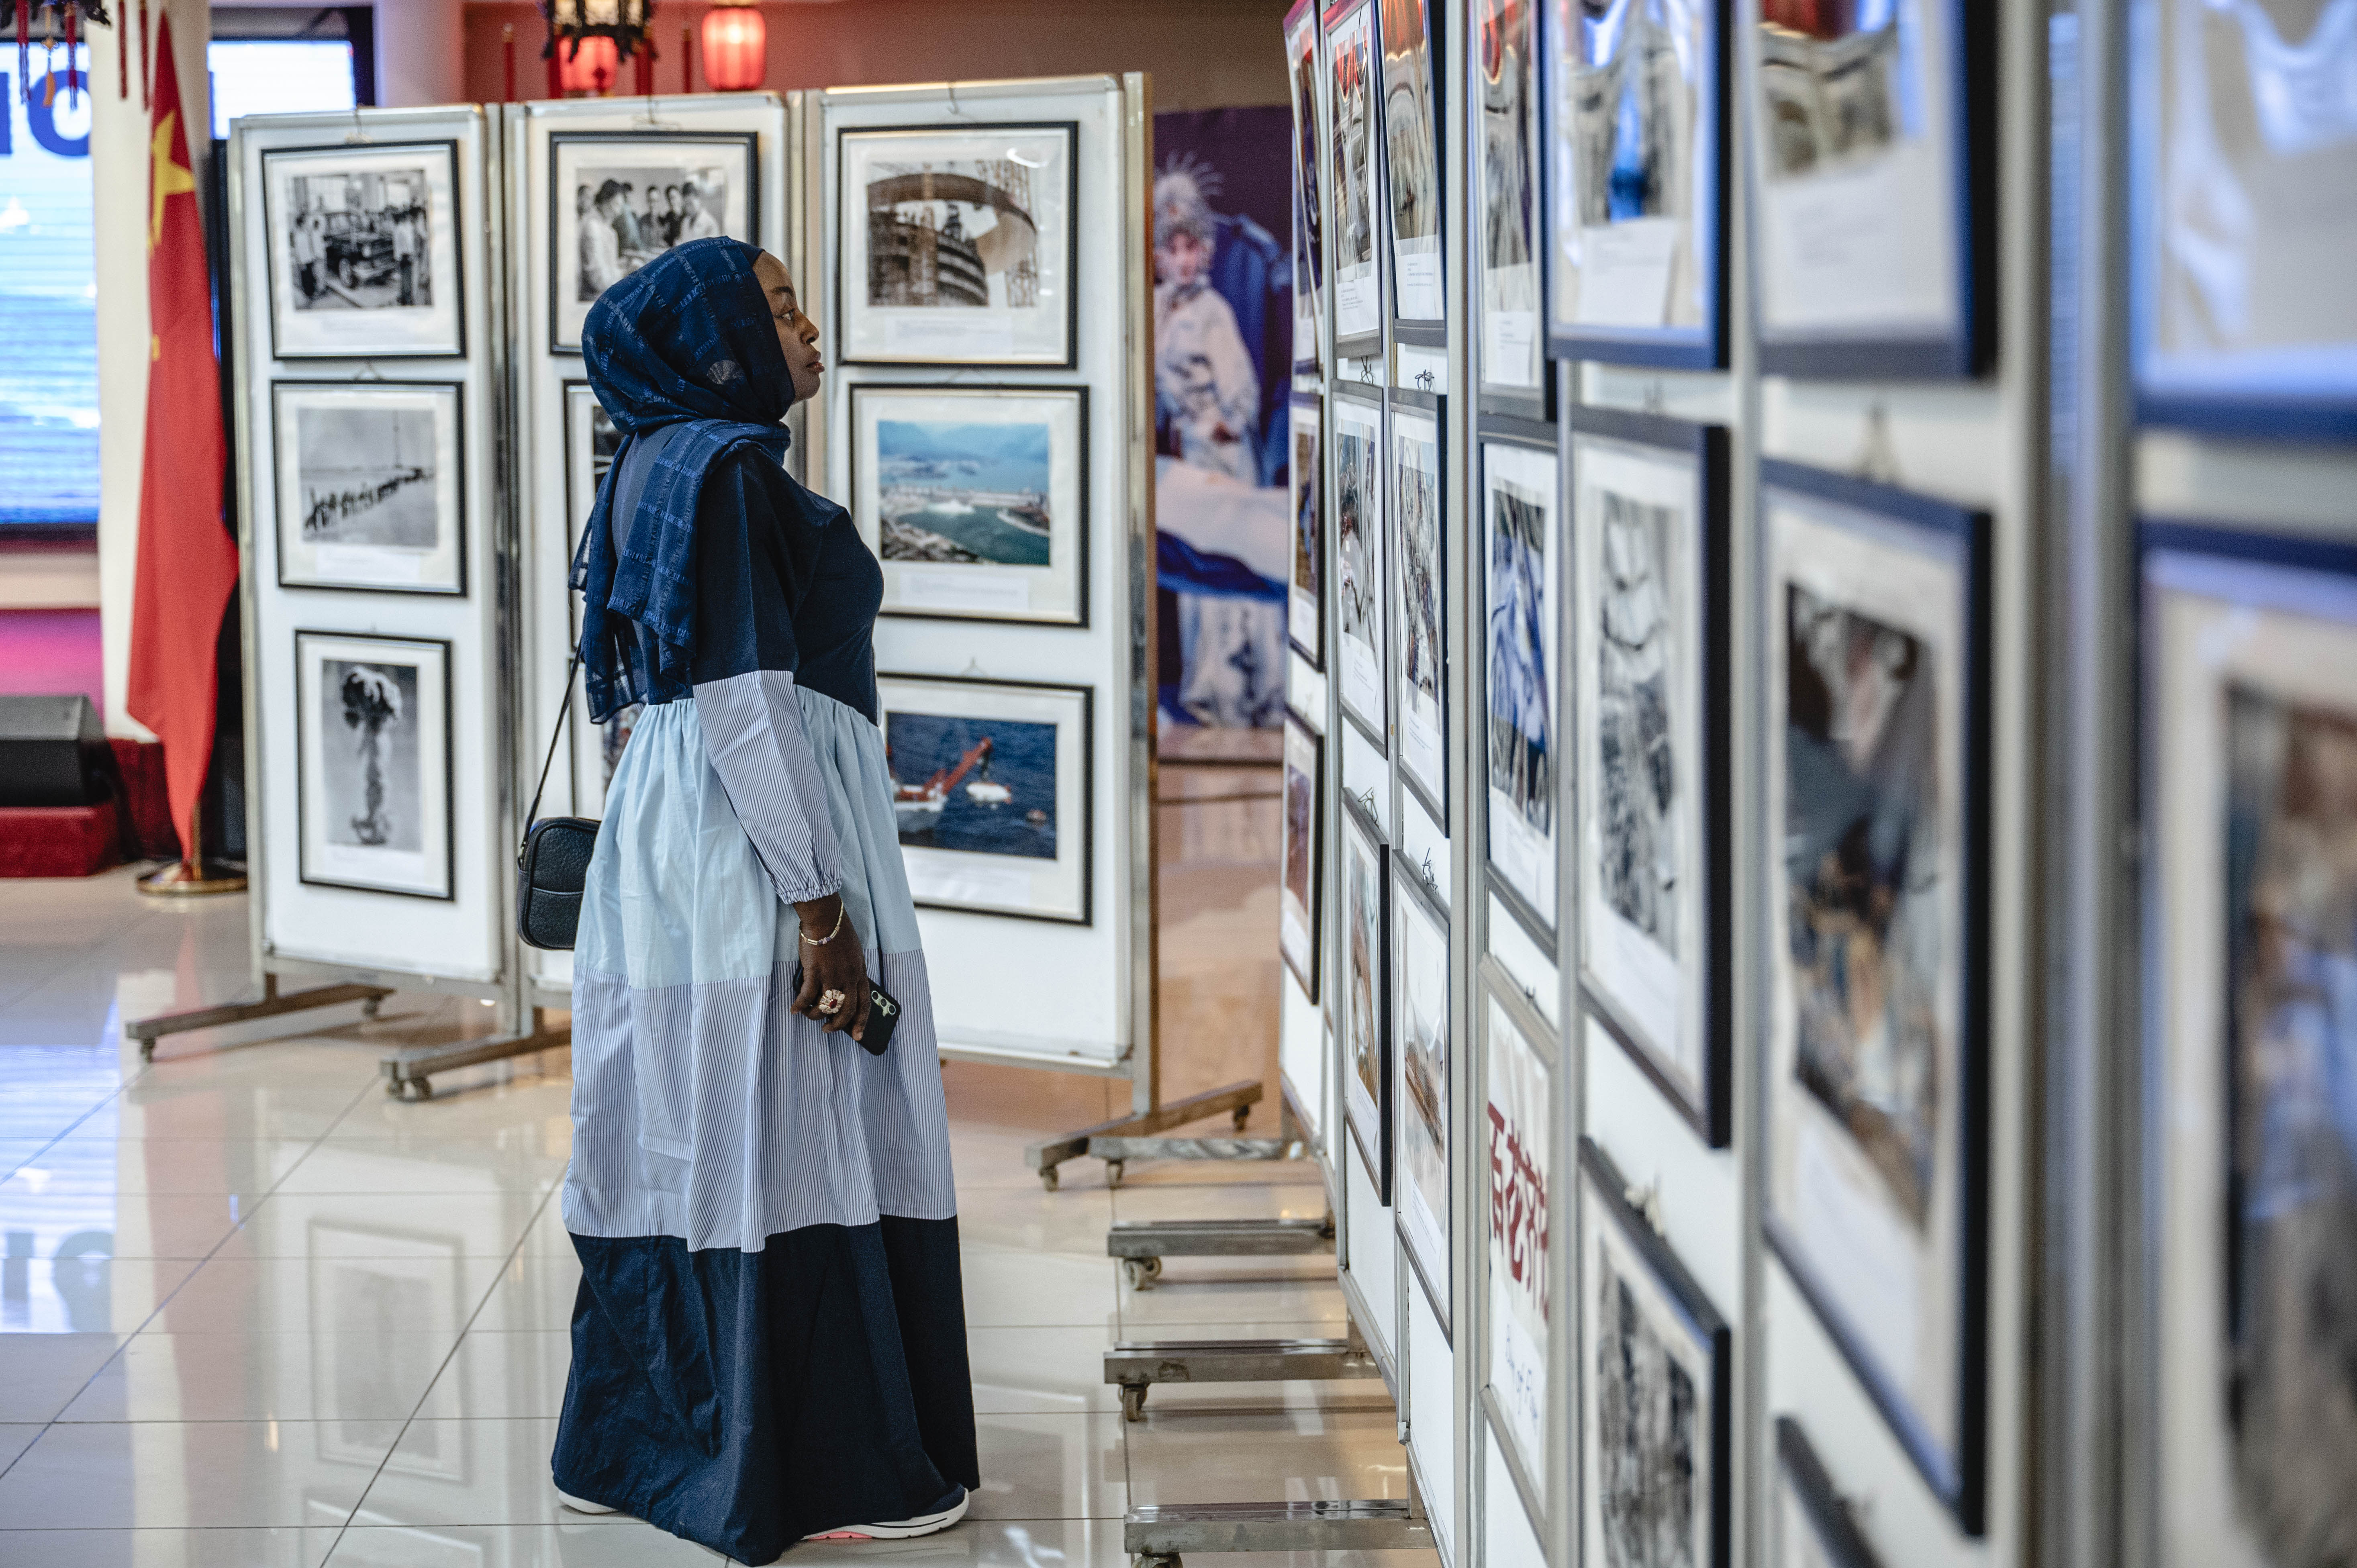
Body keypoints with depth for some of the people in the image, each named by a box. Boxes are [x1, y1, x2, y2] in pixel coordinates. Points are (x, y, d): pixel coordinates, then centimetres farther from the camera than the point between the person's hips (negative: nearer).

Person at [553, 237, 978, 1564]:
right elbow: (745, 706, -21)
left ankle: (634, 1441, 23)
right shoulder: (730, 473, -15)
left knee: (685, 1137, 14)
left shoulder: (667, 466, 15)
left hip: (673, 841, 10)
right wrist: (821, 905, -21)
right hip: (756, 851, -10)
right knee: (791, 1144, -3)